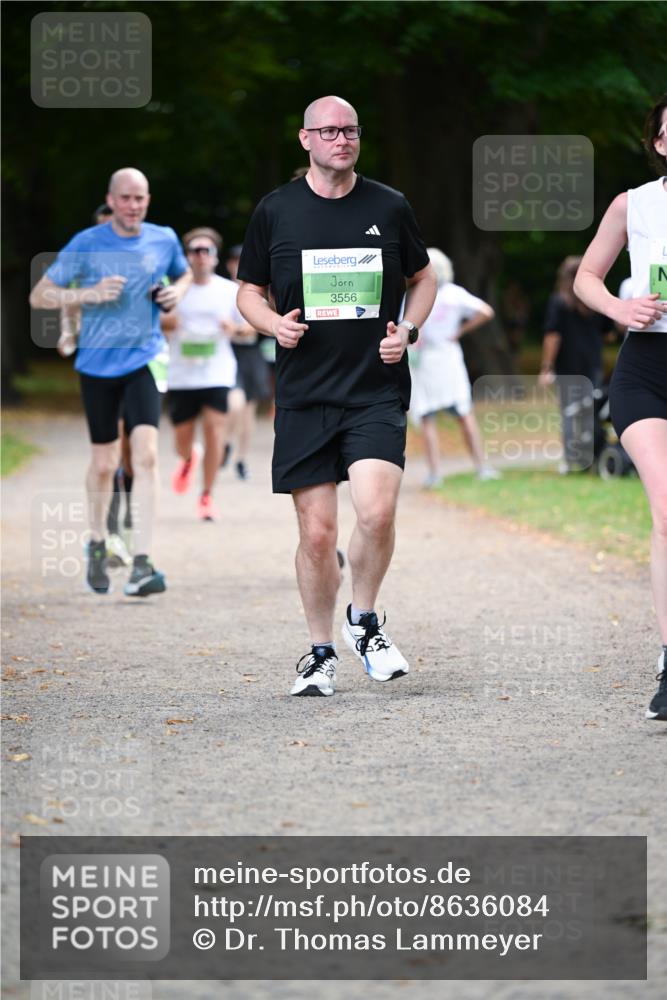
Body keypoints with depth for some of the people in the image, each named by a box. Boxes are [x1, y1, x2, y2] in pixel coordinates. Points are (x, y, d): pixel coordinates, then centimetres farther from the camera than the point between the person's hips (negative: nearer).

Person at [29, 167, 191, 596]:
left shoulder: (164, 240, 1)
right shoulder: (86, 244, -7)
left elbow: (184, 274, 23)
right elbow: (39, 296, -6)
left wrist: (177, 292, -1)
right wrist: (89, 293, -20)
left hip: (144, 360, 0)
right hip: (98, 364, 0)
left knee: (146, 452, -18)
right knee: (104, 463, 8)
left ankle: (142, 564, -20)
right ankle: (98, 544, 35)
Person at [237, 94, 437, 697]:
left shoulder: (389, 207, 6)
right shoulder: (275, 211, 5)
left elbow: (423, 278, 19)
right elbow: (249, 292, 14)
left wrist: (408, 330, 1)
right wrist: (273, 323, -7)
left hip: (377, 391, -1)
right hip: (304, 394, 1)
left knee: (377, 511, -20)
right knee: (317, 531, 0)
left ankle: (364, 620, 7)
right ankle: (321, 652, 18)